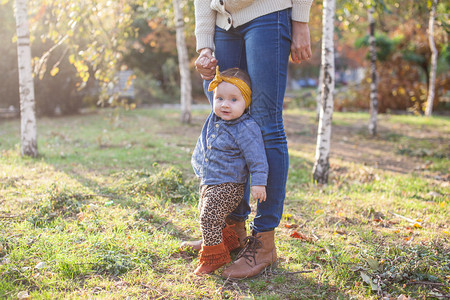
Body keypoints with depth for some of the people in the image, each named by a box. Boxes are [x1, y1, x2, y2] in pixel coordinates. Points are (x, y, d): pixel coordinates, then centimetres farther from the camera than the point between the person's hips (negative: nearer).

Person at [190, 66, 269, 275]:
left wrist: (259, 182, -21)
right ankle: (229, 241, 40)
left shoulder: (246, 128, -20)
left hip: (228, 185, -9)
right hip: (209, 182, 9)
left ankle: (213, 257, 3)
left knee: (209, 217, -14)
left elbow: (256, 158, -19)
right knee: (206, 213, 21)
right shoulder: (214, 120, 1)